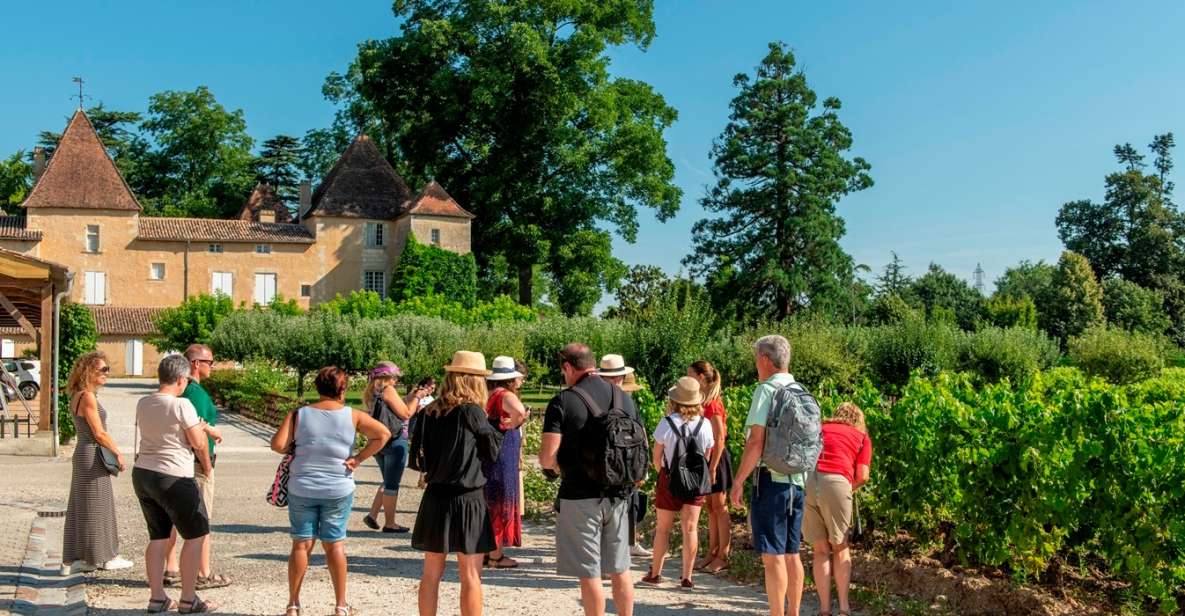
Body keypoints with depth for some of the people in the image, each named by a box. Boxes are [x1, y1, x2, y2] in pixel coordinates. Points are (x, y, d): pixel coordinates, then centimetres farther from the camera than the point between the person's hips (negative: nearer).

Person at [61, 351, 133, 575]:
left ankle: (71, 560, 17)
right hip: (92, 457, -9)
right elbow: (99, 433, -17)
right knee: (96, 508, 1)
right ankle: (105, 557, 12)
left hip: (82, 455, 9)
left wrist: (113, 452, 14)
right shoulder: (88, 397, -16)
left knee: (80, 508, 12)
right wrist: (119, 454, -8)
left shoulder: (77, 396, 13)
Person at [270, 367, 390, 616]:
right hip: (338, 490, 0)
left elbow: (277, 445, -10)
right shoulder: (352, 416, -4)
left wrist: (295, 451, 9)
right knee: (335, 544, 8)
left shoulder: (299, 414, -4)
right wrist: (359, 458, -7)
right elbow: (383, 434, -11)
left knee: (301, 544, 9)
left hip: (302, 489, 0)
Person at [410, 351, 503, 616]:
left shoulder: (428, 413, 1)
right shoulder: (471, 412, -13)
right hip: (468, 501, -5)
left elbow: (418, 459, 6)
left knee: (431, 573, 13)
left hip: (435, 499, 5)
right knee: (470, 577, 3)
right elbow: (494, 449, -1)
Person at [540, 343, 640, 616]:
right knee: (620, 569, 16)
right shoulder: (625, 399, 6)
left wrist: (558, 466, 4)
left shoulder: (563, 402, -12)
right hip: (619, 495, 6)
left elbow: (547, 458, -17)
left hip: (580, 496, -5)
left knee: (589, 574, 3)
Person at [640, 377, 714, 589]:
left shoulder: (666, 424, -13)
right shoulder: (705, 424, -6)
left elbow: (656, 458, -5)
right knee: (690, 529, 6)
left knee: (663, 528, 10)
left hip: (669, 479, -2)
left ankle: (655, 573, 20)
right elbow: (706, 455, 4)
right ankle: (687, 577, 7)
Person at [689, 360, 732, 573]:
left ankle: (723, 556, 7)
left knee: (719, 508, 0)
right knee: (711, 507, 13)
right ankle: (712, 552, 21)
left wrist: (713, 468, -19)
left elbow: (719, 439, -18)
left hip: (716, 459, -8)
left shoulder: (713, 404, -17)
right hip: (704, 458, 8)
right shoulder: (702, 402, 9)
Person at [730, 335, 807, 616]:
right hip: (798, 481, 8)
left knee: (773, 556, -2)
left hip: (771, 479, -7)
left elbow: (756, 442, -17)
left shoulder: (766, 390, -11)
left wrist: (738, 481, -11)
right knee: (792, 554, 14)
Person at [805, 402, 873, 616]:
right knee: (840, 547, 18)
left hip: (806, 481, 2)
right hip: (836, 482, -2)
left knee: (820, 550, 14)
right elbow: (862, 477, 7)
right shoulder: (862, 437, 22)